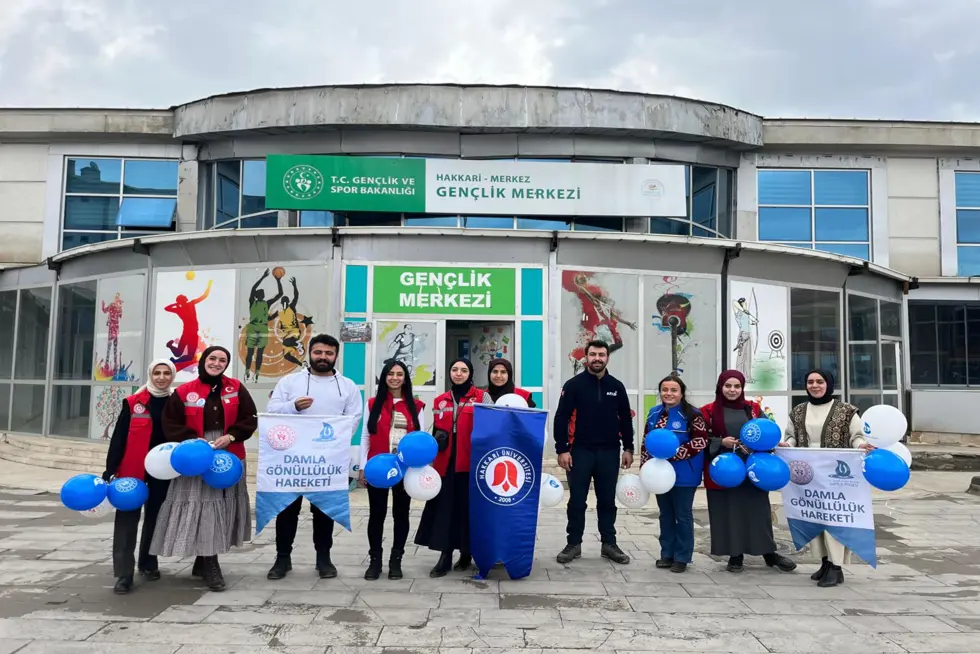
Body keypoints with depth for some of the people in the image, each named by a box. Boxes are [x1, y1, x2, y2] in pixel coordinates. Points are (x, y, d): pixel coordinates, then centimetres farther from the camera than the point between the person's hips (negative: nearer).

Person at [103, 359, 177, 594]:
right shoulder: (133, 403, -2)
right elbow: (119, 437, -3)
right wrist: (109, 470, -9)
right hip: (133, 470, -2)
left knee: (155, 518, 12)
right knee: (127, 520, -4)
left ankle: (148, 563, 29)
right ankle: (123, 574, -1)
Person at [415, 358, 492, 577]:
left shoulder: (482, 397, 1)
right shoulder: (440, 401, 14)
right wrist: (437, 439, 3)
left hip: (472, 462, -3)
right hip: (445, 462, 4)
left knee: (468, 506, 3)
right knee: (444, 507, 1)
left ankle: (466, 553, 18)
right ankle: (445, 556, 6)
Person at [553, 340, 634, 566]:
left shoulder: (616, 386, 5)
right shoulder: (574, 385, -5)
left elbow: (625, 419, 11)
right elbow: (561, 418, -6)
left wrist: (628, 448, 7)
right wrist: (562, 449, -11)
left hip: (609, 452, 2)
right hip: (581, 451, -2)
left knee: (607, 501, 10)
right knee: (577, 501, 5)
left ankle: (609, 544, 20)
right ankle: (574, 544, 16)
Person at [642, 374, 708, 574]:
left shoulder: (692, 414, -11)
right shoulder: (654, 413, 8)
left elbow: (700, 441, -17)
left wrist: (674, 454, -21)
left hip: (683, 474, -6)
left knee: (683, 515, 4)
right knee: (665, 515, 14)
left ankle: (682, 557, 14)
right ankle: (667, 554, 24)